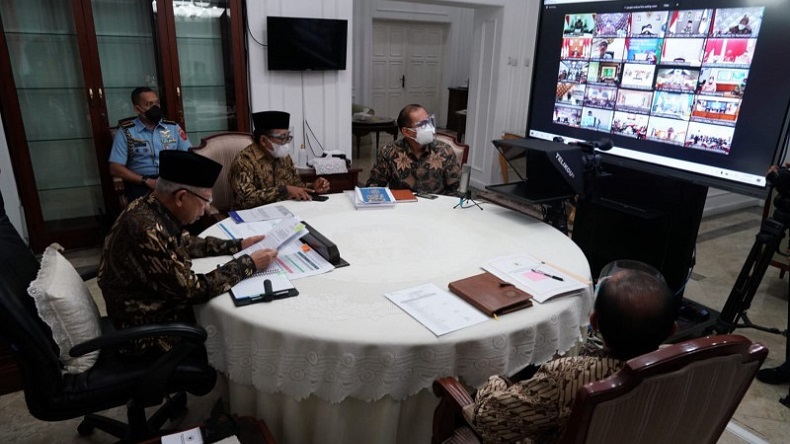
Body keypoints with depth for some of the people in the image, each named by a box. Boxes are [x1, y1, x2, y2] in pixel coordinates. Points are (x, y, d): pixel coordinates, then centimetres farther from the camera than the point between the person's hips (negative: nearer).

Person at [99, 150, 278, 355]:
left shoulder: (150, 207, -6)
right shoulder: (148, 231, -34)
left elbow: (186, 244, 11)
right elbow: (192, 290, -27)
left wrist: (238, 245, 3)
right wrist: (248, 264, -19)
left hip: (159, 305, 8)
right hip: (150, 332, -8)